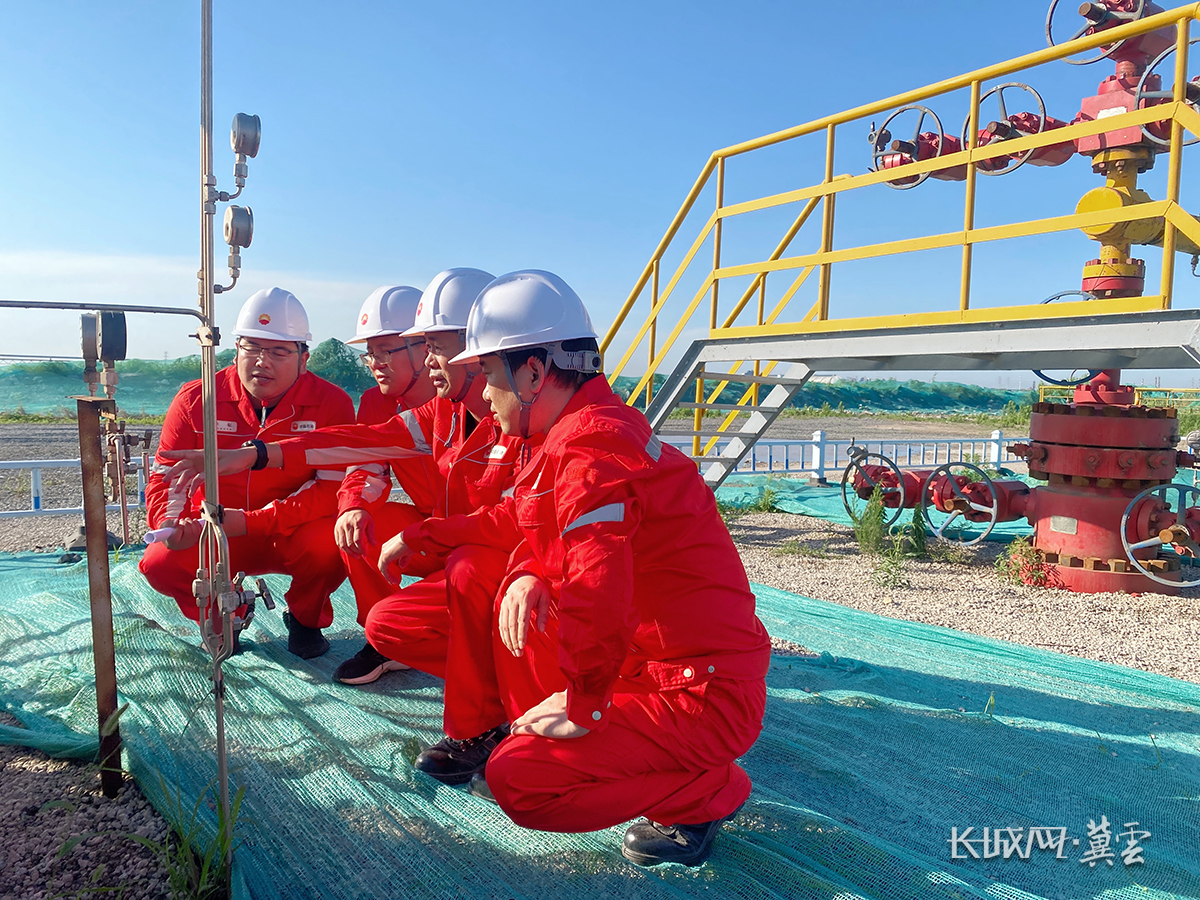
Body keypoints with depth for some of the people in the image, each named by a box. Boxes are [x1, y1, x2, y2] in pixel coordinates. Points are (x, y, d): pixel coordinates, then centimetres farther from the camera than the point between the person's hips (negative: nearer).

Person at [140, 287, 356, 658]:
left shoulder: (331, 403, -13)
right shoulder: (196, 400, -5)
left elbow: (332, 488, -20)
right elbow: (166, 476, 0)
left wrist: (250, 521, -29)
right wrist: (171, 522, -24)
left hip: (293, 536, -2)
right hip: (214, 535, 2)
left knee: (332, 545, -32)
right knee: (161, 564, -23)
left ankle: (305, 618, 3)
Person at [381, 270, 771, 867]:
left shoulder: (590, 445, -24)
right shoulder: (587, 427, 10)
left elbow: (598, 600, -33)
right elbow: (528, 519, 17)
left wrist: (583, 707, -17)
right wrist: (528, 575, -6)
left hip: (706, 695, -9)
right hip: (648, 657, 10)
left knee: (517, 784, -9)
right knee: (519, 596, 12)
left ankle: (705, 792, 3)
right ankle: (531, 738, 19)